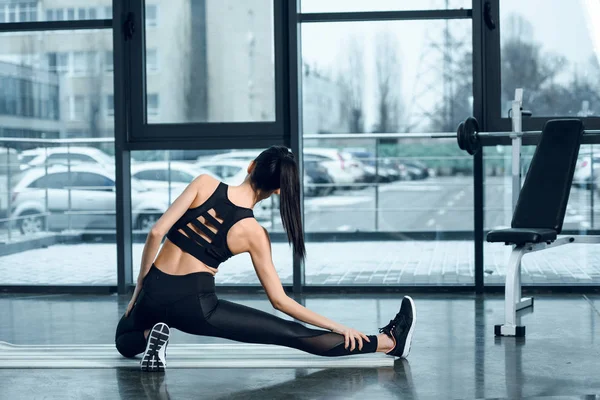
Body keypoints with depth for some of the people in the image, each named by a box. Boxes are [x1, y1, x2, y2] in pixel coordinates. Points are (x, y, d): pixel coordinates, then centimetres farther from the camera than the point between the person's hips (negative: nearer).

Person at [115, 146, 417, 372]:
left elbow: (156, 233, -6)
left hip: (155, 292, 2)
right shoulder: (254, 233, -3)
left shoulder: (204, 183, -2)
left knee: (124, 341, 36)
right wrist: (337, 327, 6)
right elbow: (279, 300, -2)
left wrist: (140, 288, 7)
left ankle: (151, 336, 0)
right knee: (293, 335, 4)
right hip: (195, 306, -2)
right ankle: (389, 342, 5)